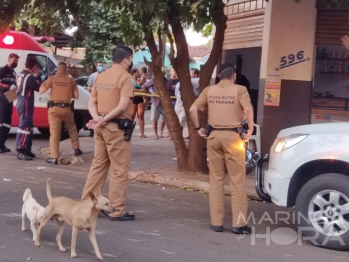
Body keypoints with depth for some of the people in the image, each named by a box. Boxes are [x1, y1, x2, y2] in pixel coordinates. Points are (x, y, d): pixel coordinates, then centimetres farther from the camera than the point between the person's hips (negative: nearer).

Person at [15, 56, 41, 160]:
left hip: (20, 101, 10)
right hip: (26, 103, -10)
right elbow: (38, 88, -7)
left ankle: (26, 150, 21)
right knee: (24, 127, -9)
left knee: (28, 127, 16)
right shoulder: (30, 77, -17)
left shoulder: (20, 75, 10)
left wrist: (35, 76, 9)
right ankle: (20, 152, -10)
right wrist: (38, 76, 0)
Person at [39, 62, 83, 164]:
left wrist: (44, 83, 13)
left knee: (54, 133, 0)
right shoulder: (71, 80, 3)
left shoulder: (52, 79, -1)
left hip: (54, 108, -1)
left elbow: (41, 91, -5)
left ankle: (54, 157, -3)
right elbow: (76, 96, 4)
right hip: (66, 108, 1)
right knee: (72, 128, 25)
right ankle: (76, 149, 31)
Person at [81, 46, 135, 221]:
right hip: (116, 127, -8)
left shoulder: (101, 76, 13)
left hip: (101, 126, 8)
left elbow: (92, 102, 11)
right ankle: (117, 211, 4)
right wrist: (104, 120, -12)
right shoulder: (125, 77, -11)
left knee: (98, 165, 16)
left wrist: (97, 118, -4)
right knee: (119, 170, 0)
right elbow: (122, 107, -20)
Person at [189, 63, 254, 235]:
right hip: (233, 136, -3)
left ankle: (216, 222, 13)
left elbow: (193, 109, 1)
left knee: (216, 180, 10)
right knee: (237, 181, 3)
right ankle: (239, 223, 5)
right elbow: (248, 109, -17)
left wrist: (198, 128, 9)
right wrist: (250, 130, -7)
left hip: (214, 135, 3)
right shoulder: (239, 90, -2)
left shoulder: (209, 90, 8)